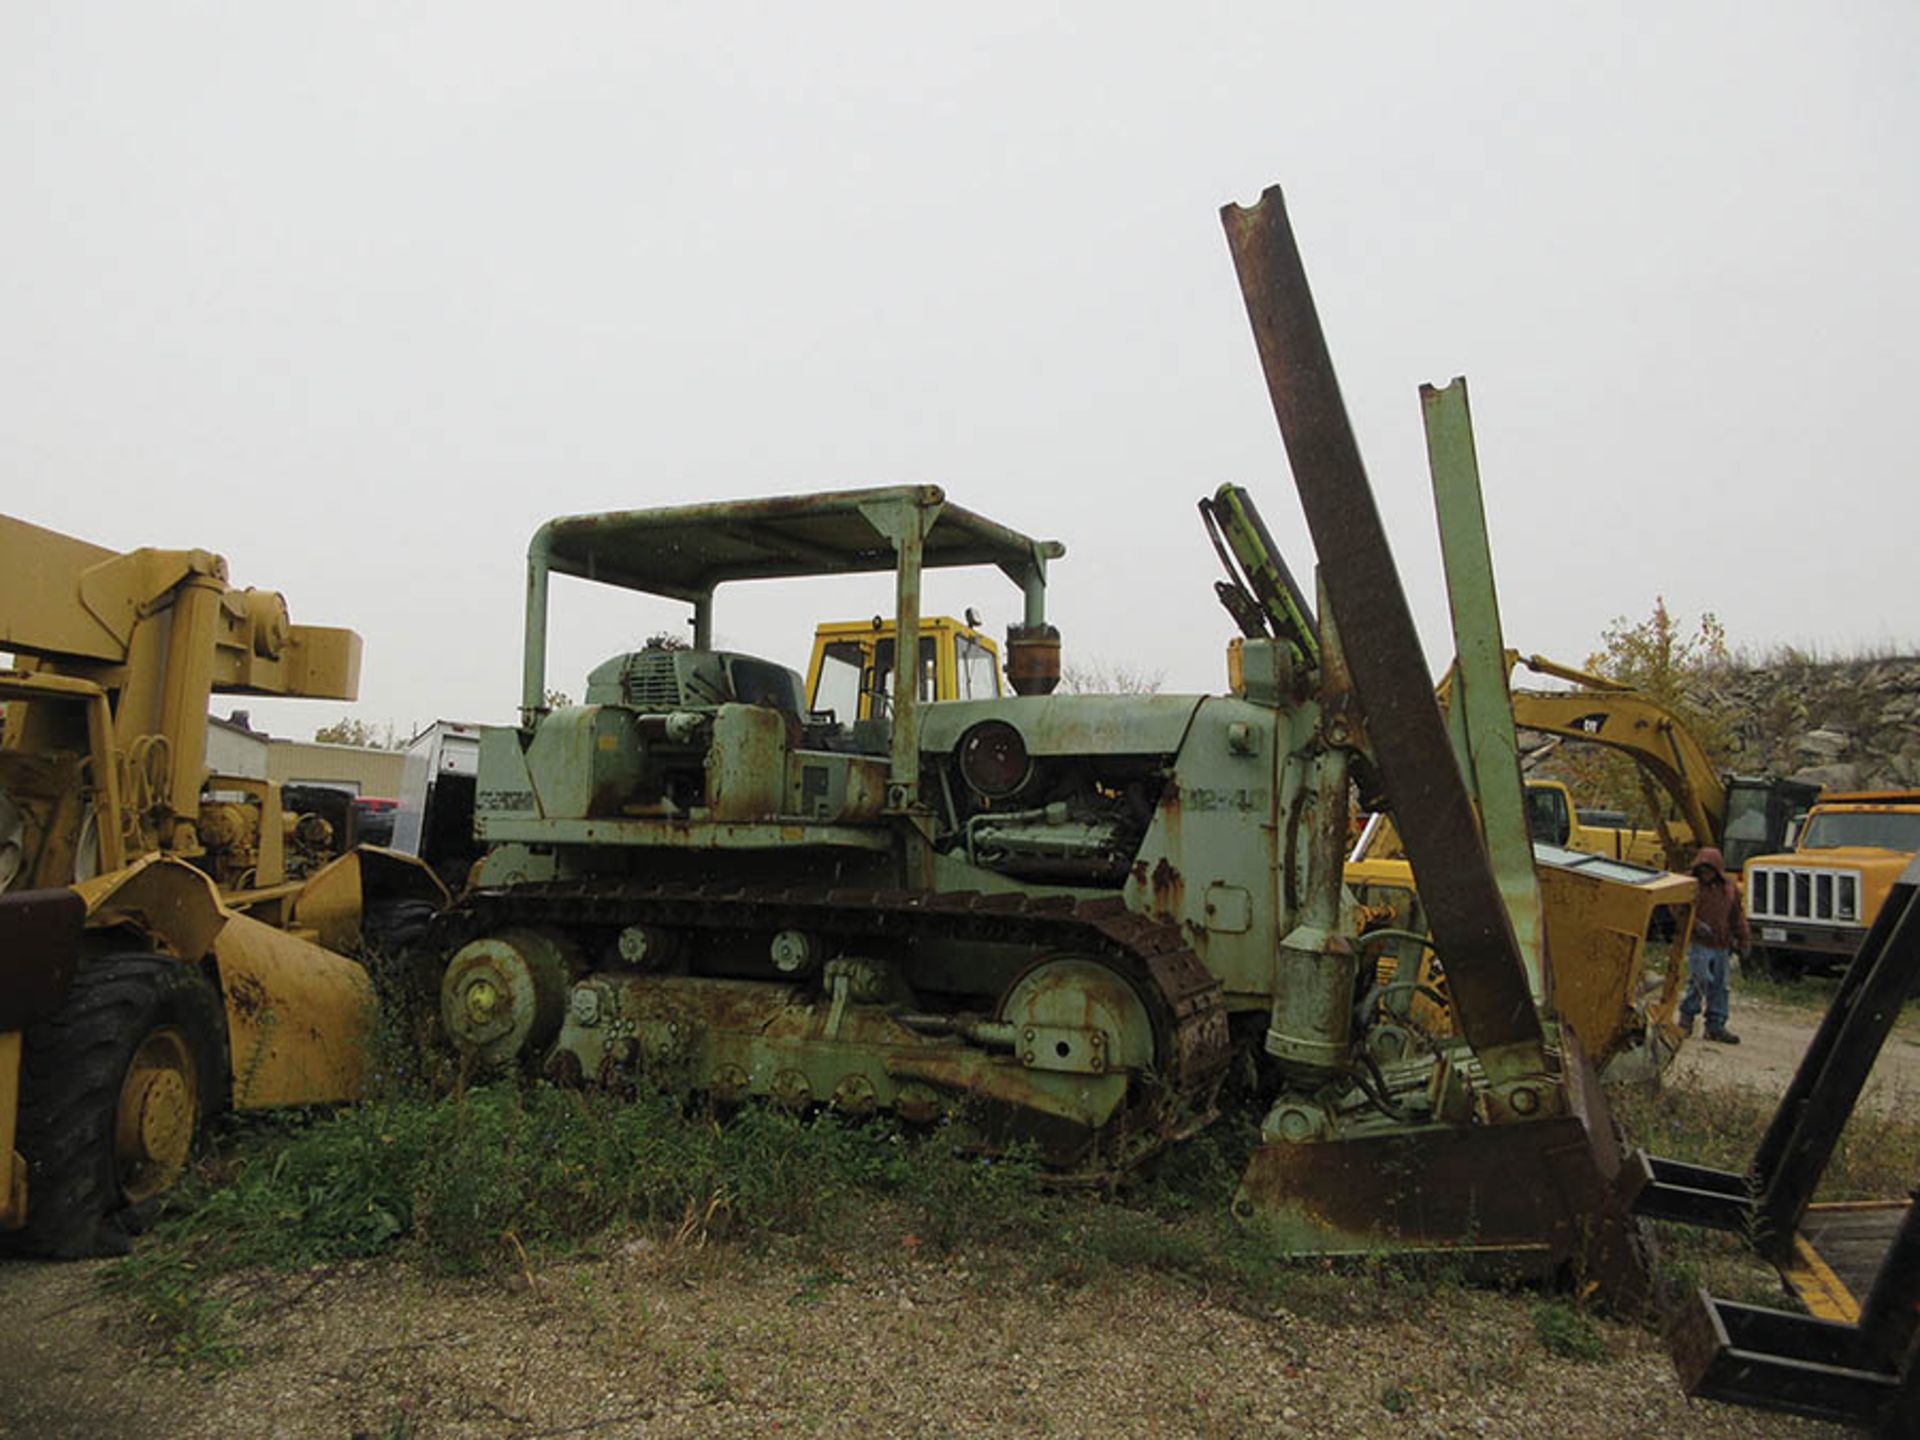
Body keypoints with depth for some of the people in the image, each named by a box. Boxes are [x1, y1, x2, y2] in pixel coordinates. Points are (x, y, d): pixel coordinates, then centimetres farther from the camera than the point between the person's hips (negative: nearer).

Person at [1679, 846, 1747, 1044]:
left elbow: (1737, 916, 21)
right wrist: (1696, 924, -20)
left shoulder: (1730, 889, 11)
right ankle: (1687, 1016, 5)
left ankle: (1716, 1026, 13)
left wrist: (1743, 939, 19)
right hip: (1699, 944, -5)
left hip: (1721, 946, 5)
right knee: (1700, 980, -12)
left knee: (1720, 986, 7)